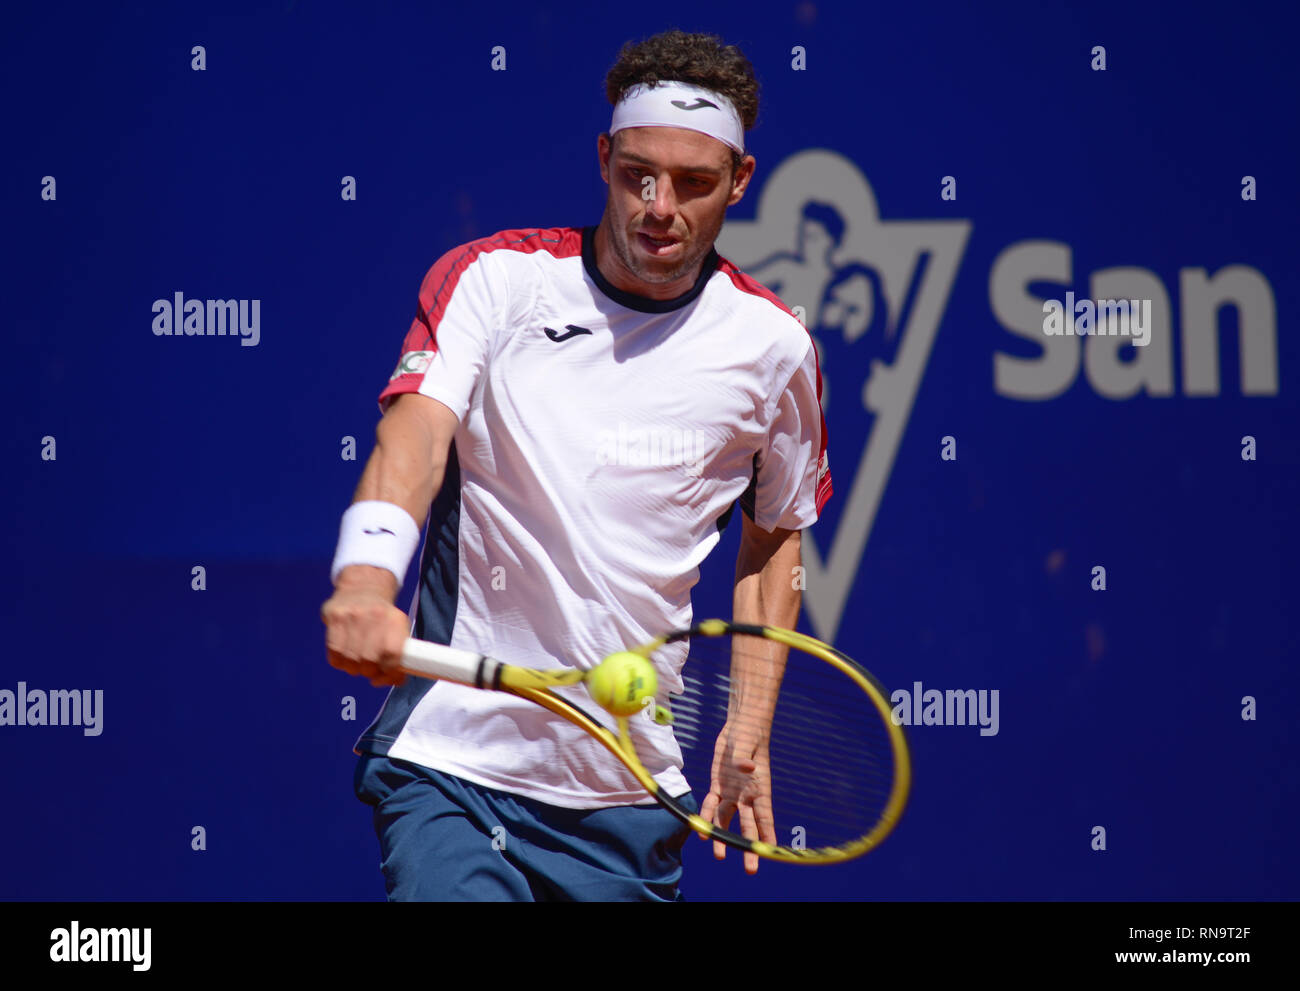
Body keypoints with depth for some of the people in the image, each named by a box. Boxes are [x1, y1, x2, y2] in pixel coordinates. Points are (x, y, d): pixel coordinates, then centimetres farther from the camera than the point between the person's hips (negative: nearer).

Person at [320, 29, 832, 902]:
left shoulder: (773, 344, 5)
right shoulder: (490, 279, -2)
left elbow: (776, 534, 19)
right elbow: (413, 434, -18)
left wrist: (750, 729, 11)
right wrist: (366, 577, -37)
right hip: (450, 759, -3)